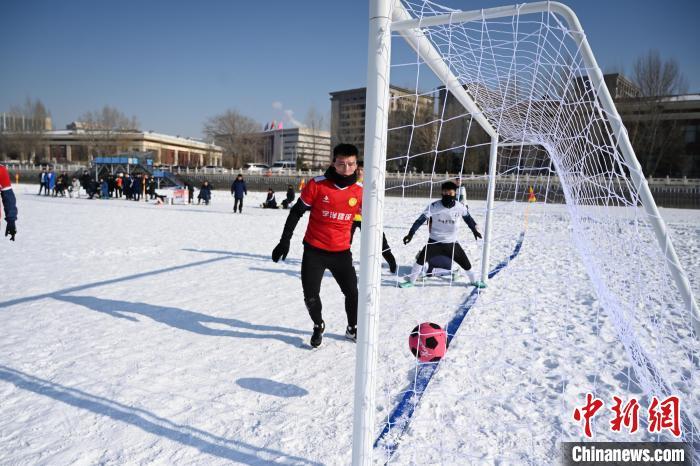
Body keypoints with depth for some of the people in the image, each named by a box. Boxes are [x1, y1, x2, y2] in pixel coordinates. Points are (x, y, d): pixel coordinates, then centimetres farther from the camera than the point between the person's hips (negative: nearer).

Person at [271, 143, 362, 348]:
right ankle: (318, 327, 32)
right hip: (314, 250, -2)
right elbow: (296, 212, -3)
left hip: (341, 252, 2)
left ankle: (352, 329, 34)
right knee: (310, 296, 0)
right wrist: (285, 240, -4)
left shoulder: (360, 191, -5)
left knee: (352, 293, 5)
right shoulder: (317, 185, -13)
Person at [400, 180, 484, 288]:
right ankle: (410, 281, 5)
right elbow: (421, 220, -16)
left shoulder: (461, 207, -11)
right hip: (435, 241, -2)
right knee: (421, 259, -13)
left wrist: (474, 230, 16)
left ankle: (474, 281, 35)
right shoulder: (434, 206, -19)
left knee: (465, 262, 8)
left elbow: (468, 218, 10)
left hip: (452, 243, 2)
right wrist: (411, 234, -20)